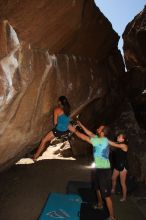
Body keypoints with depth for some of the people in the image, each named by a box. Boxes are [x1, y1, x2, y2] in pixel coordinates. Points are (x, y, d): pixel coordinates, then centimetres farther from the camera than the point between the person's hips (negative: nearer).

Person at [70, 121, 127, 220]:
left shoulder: (102, 141, -23)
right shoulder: (101, 139, 3)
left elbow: (85, 138, -21)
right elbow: (90, 133, 12)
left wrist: (74, 130, -10)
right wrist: (80, 125, 12)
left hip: (104, 170, -10)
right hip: (99, 168, 10)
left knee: (107, 194, -2)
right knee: (98, 188, 28)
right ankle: (100, 204, 50)